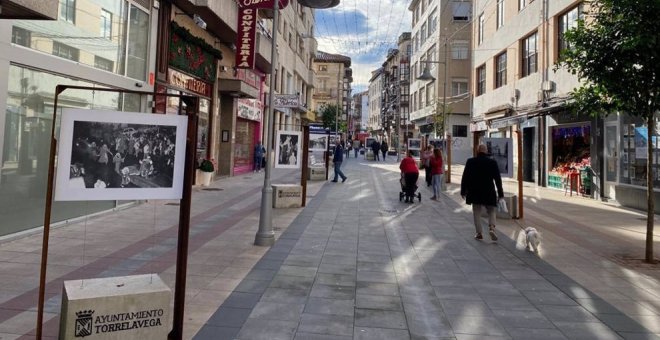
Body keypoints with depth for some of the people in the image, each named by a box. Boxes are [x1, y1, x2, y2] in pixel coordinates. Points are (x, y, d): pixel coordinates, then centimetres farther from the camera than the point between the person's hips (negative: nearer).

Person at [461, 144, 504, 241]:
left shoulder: (470, 162, -3)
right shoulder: (492, 162, -4)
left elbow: (465, 177, -1)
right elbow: (498, 179, -2)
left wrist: (463, 191, 7)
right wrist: (500, 193, 4)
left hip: (474, 192, 0)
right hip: (489, 193, 0)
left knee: (477, 212, 10)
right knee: (491, 211, 13)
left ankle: (479, 233, 10)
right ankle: (492, 228, -8)